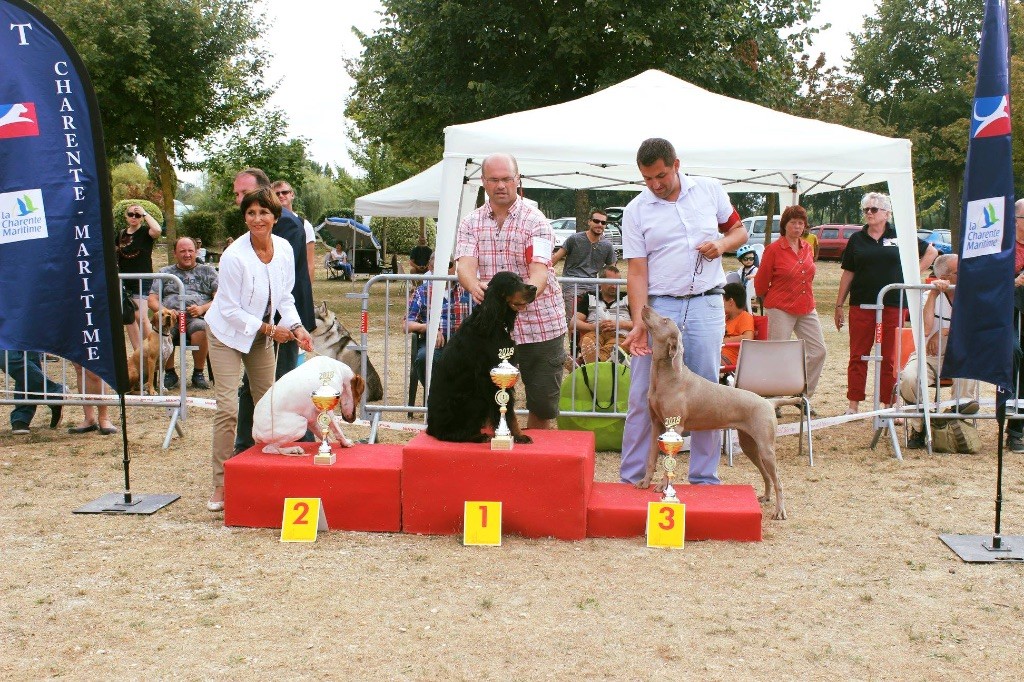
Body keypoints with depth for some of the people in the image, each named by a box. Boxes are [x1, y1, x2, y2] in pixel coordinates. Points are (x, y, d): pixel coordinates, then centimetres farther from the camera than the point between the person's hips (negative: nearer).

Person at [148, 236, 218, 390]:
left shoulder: (207, 271, 21)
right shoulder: (165, 272, 25)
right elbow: (152, 300, 17)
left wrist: (203, 308, -8)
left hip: (197, 317, -1)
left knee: (201, 328, -39)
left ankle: (198, 373, -18)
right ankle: (169, 373, -12)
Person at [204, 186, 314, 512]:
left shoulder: (284, 249, -7)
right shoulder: (234, 256, -24)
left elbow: (285, 296, 3)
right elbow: (230, 309, -19)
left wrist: (296, 326, -13)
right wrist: (269, 329, -19)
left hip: (263, 334, 6)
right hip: (229, 334, -5)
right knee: (227, 408, -12)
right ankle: (221, 484, -3)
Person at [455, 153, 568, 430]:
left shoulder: (535, 221, -5)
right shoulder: (471, 223, 5)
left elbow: (539, 270, -19)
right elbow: (465, 266, -10)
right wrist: (475, 286, -35)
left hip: (541, 326, -2)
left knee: (543, 405, 5)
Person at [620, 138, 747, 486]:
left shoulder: (710, 191, 5)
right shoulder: (636, 211, 0)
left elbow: (739, 231, 17)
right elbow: (637, 272, -5)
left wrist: (722, 243, -7)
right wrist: (639, 323, -16)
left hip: (706, 304, 1)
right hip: (658, 306, -1)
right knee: (643, 398, 0)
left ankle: (704, 479, 17)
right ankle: (631, 479, 10)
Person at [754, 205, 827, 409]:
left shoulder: (808, 248, 9)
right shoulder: (773, 249, -9)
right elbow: (761, 283, -1)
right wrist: (771, 301, 12)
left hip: (806, 308, 7)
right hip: (780, 310, -6)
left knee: (818, 351, 4)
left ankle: (804, 396, 17)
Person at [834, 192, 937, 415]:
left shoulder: (899, 236, 5)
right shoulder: (857, 239, 9)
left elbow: (931, 252, 14)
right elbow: (848, 273, 10)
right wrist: (839, 305, 7)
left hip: (893, 305, -1)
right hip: (861, 304, 1)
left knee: (890, 357, 3)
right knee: (858, 356, 1)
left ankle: (889, 405, 11)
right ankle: (853, 406, 6)